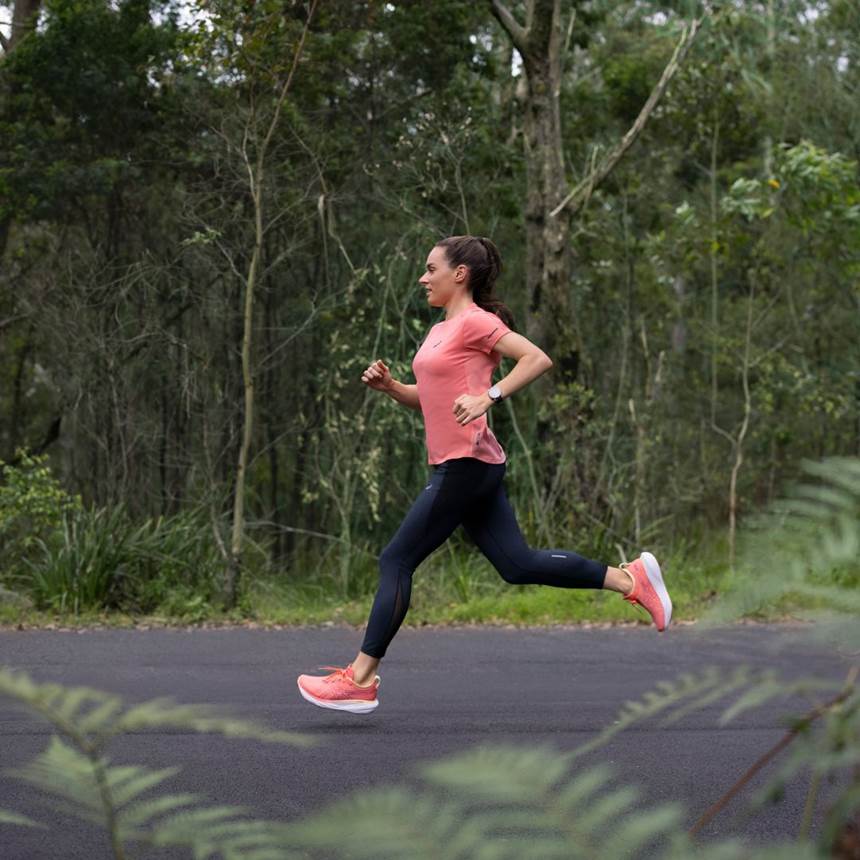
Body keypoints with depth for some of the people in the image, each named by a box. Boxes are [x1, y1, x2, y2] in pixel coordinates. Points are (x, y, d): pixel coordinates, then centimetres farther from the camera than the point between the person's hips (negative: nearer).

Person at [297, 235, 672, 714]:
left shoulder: (475, 322, -9)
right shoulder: (443, 331, 19)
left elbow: (539, 359, -18)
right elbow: (430, 401, 24)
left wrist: (488, 397, -25)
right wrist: (389, 386, 7)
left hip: (467, 464, -10)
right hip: (461, 465, 10)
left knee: (396, 561, -7)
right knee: (519, 564, 9)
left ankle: (361, 680, -3)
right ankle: (630, 579, 11)